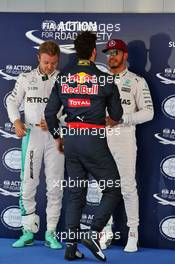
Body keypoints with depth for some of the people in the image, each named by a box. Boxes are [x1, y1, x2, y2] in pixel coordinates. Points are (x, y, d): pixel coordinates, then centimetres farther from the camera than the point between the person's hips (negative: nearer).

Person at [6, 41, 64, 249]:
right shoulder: (26, 79, 6)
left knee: (55, 186, 1)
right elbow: (12, 101, 13)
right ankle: (28, 232, 9)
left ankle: (51, 233, 9)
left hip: (55, 135, -1)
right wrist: (16, 122, -3)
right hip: (31, 133, 1)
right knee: (28, 183, 1)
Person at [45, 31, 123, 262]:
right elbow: (116, 115, -1)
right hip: (94, 139, -5)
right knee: (113, 190, 8)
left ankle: (71, 247, 12)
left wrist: (57, 136, 19)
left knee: (75, 193, 12)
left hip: (70, 139, 5)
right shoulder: (105, 80, -7)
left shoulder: (63, 79, 5)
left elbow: (50, 112, 5)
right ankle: (93, 234, -6)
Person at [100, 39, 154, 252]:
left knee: (128, 187, -3)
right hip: (102, 141, 4)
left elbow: (148, 112, -7)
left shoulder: (137, 81, 0)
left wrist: (120, 119, -16)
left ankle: (132, 234, 6)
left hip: (124, 141, -4)